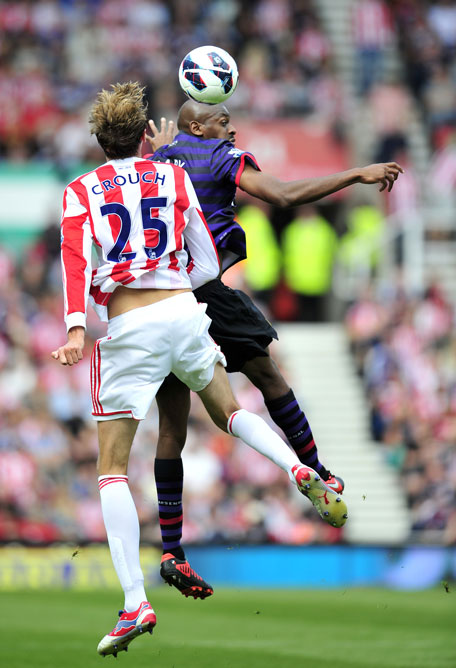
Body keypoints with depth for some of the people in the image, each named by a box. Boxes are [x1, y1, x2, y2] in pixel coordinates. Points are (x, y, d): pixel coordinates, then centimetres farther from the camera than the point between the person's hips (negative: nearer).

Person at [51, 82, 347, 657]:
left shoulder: (80, 192, 7)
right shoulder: (174, 178, 13)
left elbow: (76, 260, -9)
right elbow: (207, 265, 13)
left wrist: (76, 328, -19)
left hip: (127, 328, -3)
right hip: (185, 312, 3)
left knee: (112, 465, 2)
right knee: (228, 411, 28)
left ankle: (135, 604, -10)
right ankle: (298, 470, -3)